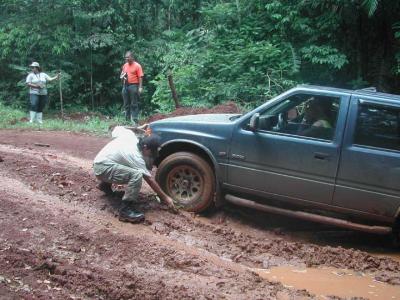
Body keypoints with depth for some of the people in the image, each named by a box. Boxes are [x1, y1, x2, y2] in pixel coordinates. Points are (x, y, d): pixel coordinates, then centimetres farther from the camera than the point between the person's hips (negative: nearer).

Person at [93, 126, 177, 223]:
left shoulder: (130, 134, -4)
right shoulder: (136, 156, -23)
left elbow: (117, 129, 16)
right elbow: (150, 180, -18)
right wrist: (165, 198, -12)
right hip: (102, 168, -9)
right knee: (137, 174, -29)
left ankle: (105, 184, 36)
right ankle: (126, 210, -26)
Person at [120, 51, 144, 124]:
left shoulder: (137, 66, -5)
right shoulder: (125, 65, 14)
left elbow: (140, 77, -10)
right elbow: (121, 75, 24)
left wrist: (140, 87, -18)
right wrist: (122, 77, 0)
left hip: (133, 86, -7)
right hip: (125, 85, 7)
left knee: (134, 104, -5)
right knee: (126, 104, 10)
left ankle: (134, 120, -3)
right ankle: (127, 120, 17)